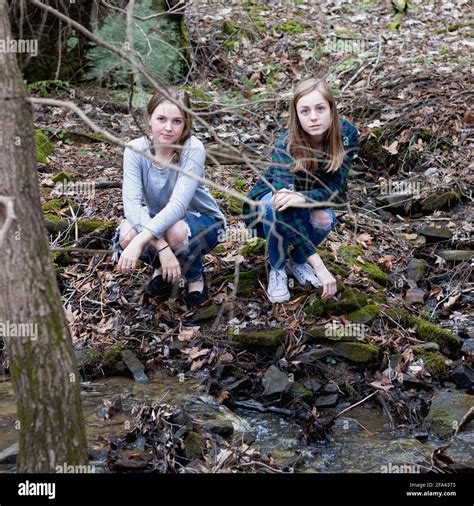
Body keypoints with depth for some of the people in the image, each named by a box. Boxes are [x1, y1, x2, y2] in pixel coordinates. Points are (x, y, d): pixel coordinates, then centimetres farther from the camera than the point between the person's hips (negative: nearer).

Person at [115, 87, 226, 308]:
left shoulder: (193, 149, -27)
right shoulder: (136, 149, -19)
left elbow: (178, 205, -37)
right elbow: (132, 204, -29)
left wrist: (141, 240, -48)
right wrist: (161, 247, -42)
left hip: (202, 221, -2)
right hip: (157, 220, 3)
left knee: (176, 231, -37)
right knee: (127, 235, -30)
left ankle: (196, 278, -2)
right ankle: (160, 267, 6)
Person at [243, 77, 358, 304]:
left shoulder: (346, 134, -24)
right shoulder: (285, 147, -35)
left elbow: (335, 189, -22)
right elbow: (287, 216, -42)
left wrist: (303, 198, -44)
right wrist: (319, 267, -49)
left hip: (310, 206, 3)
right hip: (266, 201, -3)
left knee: (325, 218, -32)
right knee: (279, 208, -38)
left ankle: (298, 262, -1)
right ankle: (277, 269, -11)